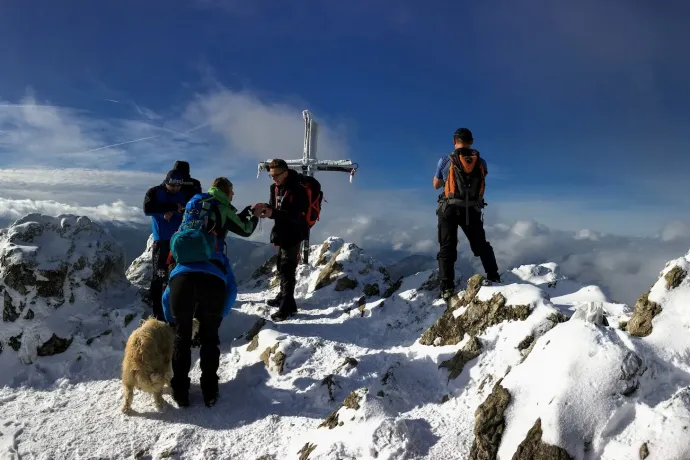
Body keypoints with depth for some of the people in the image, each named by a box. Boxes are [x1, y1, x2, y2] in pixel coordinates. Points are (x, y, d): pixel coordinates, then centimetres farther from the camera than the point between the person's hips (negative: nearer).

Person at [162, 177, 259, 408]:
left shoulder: (192, 205, 27)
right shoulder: (222, 209, 13)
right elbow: (244, 230, 26)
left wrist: (247, 210, 46)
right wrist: (255, 217, 46)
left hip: (182, 276, 3)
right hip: (212, 279, -3)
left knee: (182, 337, 16)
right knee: (209, 337, 14)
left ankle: (180, 392, 18)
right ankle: (209, 392, 17)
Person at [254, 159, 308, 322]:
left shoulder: (297, 190, -21)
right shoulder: (275, 188, 4)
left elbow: (295, 216, -27)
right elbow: (274, 208, 10)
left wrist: (272, 213, -38)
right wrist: (265, 207, -13)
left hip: (293, 233, -9)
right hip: (282, 232, 9)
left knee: (287, 268, -11)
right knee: (280, 265, 19)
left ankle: (287, 306, -8)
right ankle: (284, 296, 36)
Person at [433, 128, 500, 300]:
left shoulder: (445, 161, -3)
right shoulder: (481, 162, 3)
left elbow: (436, 185, 10)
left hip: (449, 209, -2)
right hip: (473, 210, 2)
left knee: (447, 248, 2)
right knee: (481, 245, 20)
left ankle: (447, 288, -7)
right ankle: (494, 278, 20)